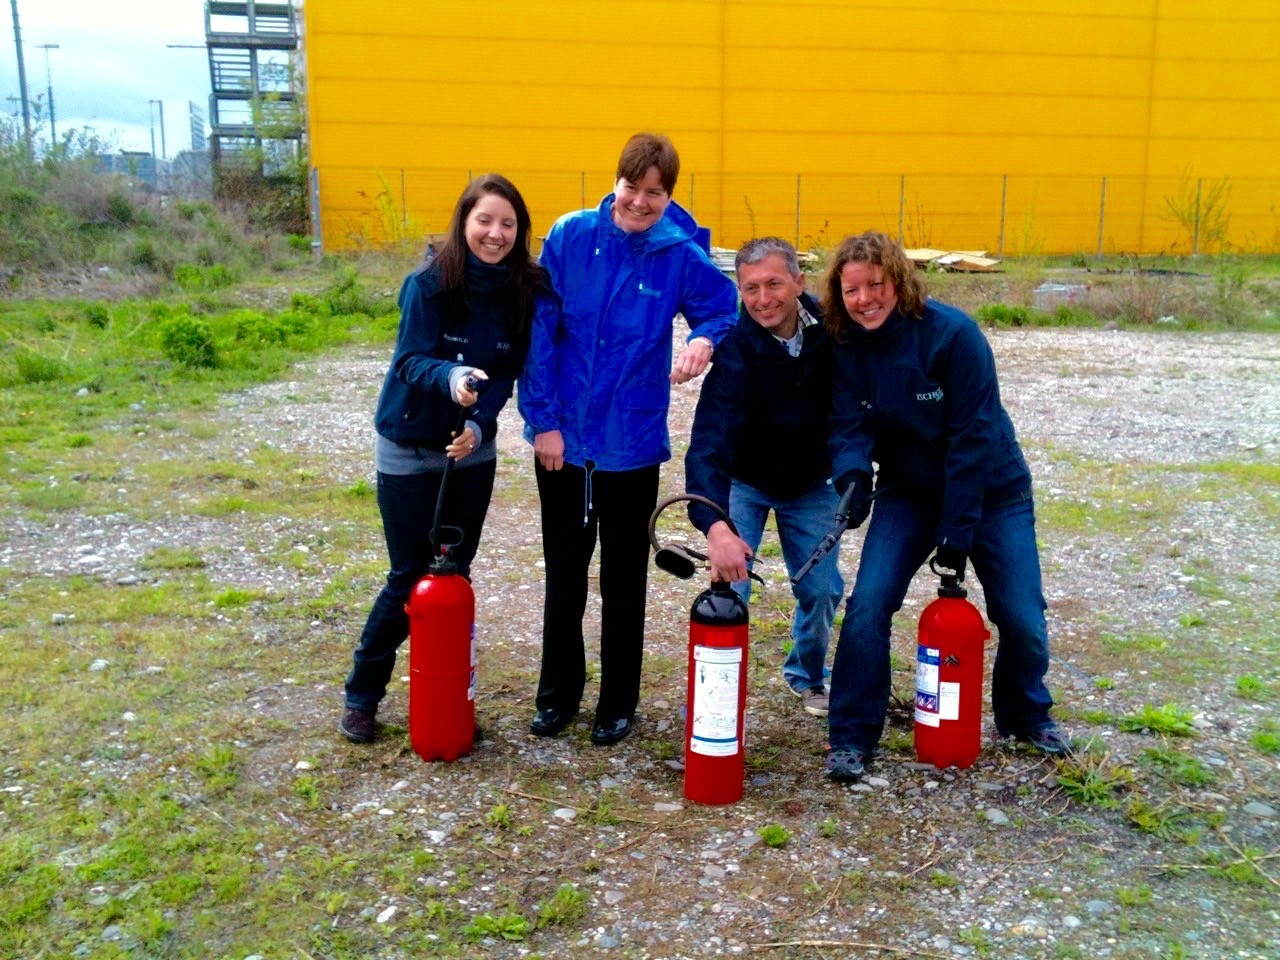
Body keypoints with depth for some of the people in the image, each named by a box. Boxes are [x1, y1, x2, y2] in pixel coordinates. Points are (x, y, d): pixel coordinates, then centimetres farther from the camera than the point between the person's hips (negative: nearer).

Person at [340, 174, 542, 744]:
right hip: (409, 449, -4)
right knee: (411, 578, 1)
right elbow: (410, 359, -23)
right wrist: (451, 377, -44)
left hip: (472, 450, 4)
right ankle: (362, 694, 21)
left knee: (456, 573, 10)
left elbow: (507, 374, -6)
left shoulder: (523, 290, -6)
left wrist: (479, 423, -23)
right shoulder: (430, 284, -18)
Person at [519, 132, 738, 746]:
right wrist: (543, 418, -9)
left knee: (625, 579, 12)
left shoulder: (682, 257, -8)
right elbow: (539, 332, -6)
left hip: (632, 443, -1)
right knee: (563, 573, 15)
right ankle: (557, 695, 32)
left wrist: (705, 340, -20)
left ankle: (618, 703, 29)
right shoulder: (570, 236, -7)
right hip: (561, 437, 1)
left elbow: (727, 310, 4)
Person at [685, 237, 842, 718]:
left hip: (811, 483, 3)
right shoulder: (735, 349, -29)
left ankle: (807, 675, 32)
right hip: (743, 480, -3)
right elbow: (709, 442, -41)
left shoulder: (829, 329, -16)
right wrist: (714, 526, -55)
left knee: (822, 590, 4)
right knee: (729, 585, -15)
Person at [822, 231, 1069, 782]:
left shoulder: (952, 333, -23)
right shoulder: (846, 346, -11)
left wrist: (958, 530, -23)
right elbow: (849, 426, -15)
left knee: (1022, 618, -1)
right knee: (868, 602, -15)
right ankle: (851, 737, 0)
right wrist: (853, 478, -38)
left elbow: (973, 436, -23)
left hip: (991, 491, -2)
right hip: (909, 492, 2)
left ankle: (1027, 717, 31)